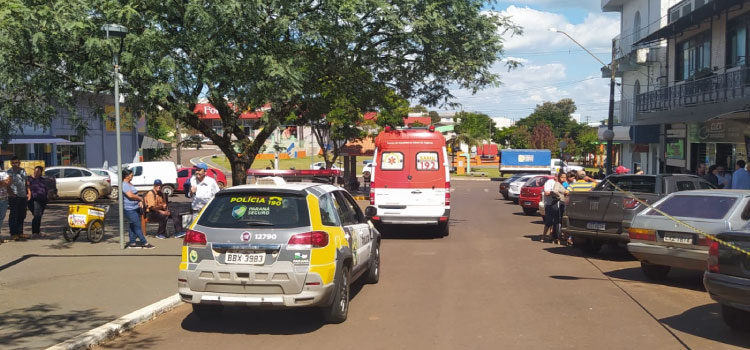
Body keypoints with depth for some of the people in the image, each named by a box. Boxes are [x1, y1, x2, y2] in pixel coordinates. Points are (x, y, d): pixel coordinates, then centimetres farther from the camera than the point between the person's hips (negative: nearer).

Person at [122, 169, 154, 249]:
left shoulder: (129, 184, 16)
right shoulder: (124, 185, -16)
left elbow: (135, 194, 20)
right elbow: (130, 195, -26)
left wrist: (140, 201, 2)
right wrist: (140, 198, -10)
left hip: (135, 208, 10)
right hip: (130, 209, -10)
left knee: (132, 226, 12)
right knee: (137, 226, -6)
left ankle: (132, 243, 18)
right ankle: (145, 243, -3)